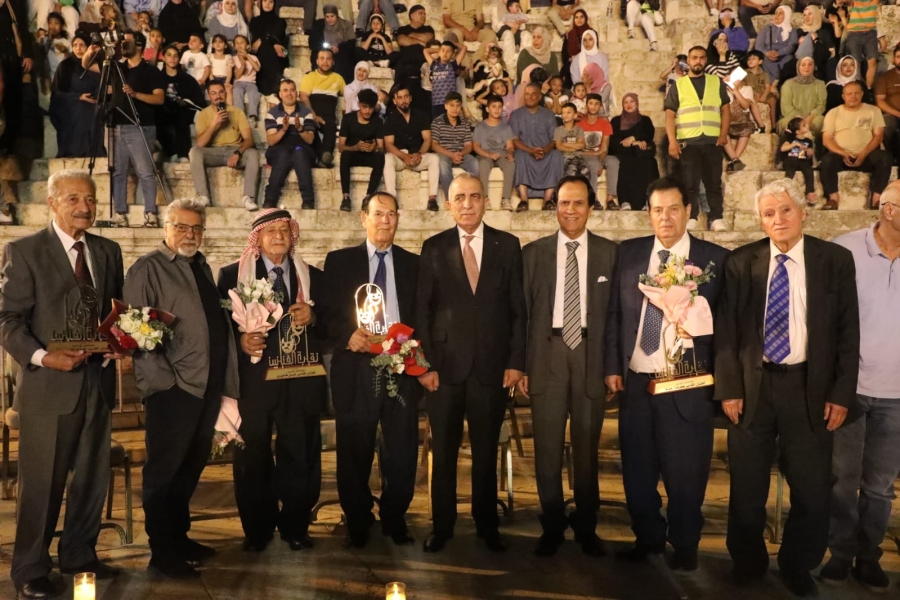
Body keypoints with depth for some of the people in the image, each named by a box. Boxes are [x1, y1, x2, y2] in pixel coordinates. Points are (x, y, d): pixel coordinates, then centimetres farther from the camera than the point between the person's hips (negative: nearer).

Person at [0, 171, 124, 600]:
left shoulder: (108, 251, 11)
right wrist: (42, 356, -22)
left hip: (98, 381, 5)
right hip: (48, 384, -5)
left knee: (93, 477, 15)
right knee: (41, 483, 4)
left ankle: (79, 555, 32)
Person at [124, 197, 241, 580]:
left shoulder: (202, 267, 17)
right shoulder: (148, 268, -5)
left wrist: (226, 379, 12)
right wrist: (163, 380, -18)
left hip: (209, 385, 7)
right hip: (172, 388, -7)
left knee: (191, 468, 17)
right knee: (164, 470, 3)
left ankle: (179, 537, 31)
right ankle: (162, 552, 15)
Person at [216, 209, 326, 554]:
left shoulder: (313, 277, 12)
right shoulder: (232, 275, 6)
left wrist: (312, 316, -10)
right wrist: (240, 340, -16)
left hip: (301, 381, 2)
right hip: (253, 379, -1)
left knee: (301, 456, 6)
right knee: (252, 457, 5)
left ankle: (296, 526, 22)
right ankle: (257, 529, 22)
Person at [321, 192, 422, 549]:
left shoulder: (414, 264, 12)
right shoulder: (339, 261, 8)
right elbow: (327, 315, 4)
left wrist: (422, 359, -5)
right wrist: (347, 337, -15)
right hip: (356, 369, -1)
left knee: (402, 451, 3)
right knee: (354, 452, 6)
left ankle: (395, 520, 23)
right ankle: (357, 523, 24)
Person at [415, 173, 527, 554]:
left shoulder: (507, 245, 5)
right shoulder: (434, 248, 4)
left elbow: (518, 308, 4)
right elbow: (422, 310, 2)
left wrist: (516, 361, -3)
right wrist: (426, 363, -6)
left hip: (492, 365, 0)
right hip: (445, 364, 0)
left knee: (486, 451, 10)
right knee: (443, 451, 7)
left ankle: (487, 526, 24)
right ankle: (442, 526, 21)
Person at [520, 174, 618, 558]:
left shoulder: (610, 252, 4)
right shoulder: (534, 252, 5)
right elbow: (523, 311, 3)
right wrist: (520, 364, -1)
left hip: (591, 353, 0)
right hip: (547, 353, 0)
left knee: (587, 447, 10)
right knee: (547, 447, 5)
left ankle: (586, 527, 26)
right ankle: (552, 527, 21)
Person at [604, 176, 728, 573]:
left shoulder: (715, 258, -1)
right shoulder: (629, 253, 6)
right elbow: (614, 313, 7)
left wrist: (723, 379, -6)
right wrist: (612, 366, 3)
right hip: (635, 382, 3)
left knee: (685, 472, 8)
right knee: (637, 469, 13)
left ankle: (684, 546, 28)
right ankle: (648, 537, 32)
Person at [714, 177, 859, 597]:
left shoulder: (836, 260, -1)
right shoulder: (740, 262, 0)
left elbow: (848, 331, 0)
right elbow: (726, 331, -1)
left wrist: (841, 392, -5)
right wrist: (728, 388, -6)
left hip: (809, 386, 0)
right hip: (752, 384, 0)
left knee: (812, 487, 10)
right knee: (747, 486, 12)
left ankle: (797, 565, 33)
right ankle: (748, 561, 34)